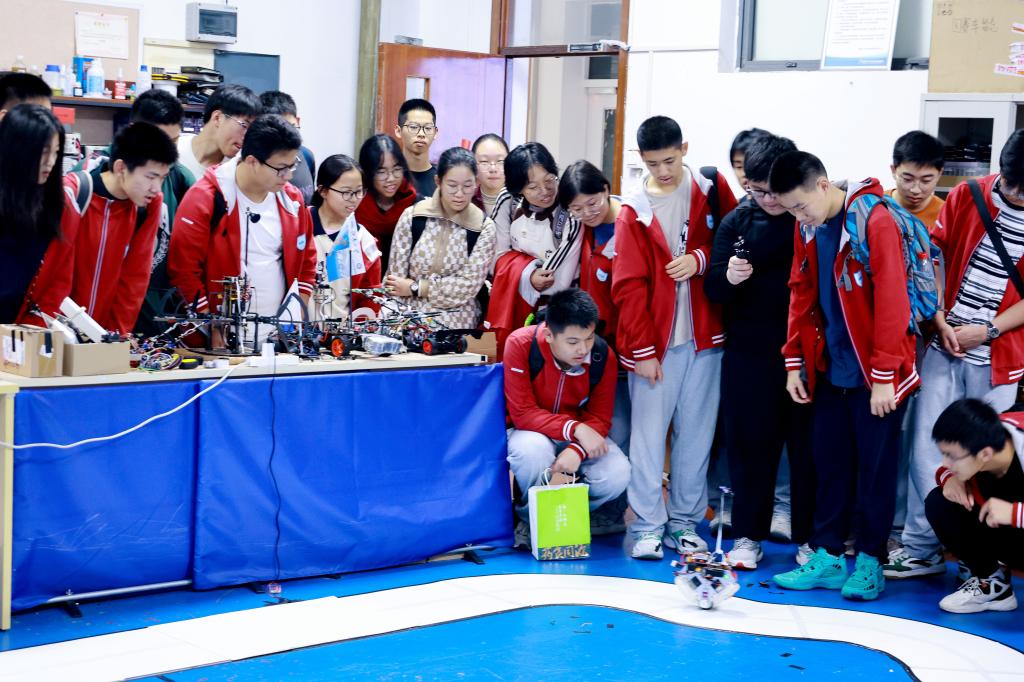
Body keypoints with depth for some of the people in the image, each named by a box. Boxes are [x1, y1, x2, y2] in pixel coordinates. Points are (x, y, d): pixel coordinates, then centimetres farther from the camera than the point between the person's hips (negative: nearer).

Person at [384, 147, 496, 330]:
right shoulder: (412, 216, -1)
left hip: (456, 320, -1)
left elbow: (469, 285, -7)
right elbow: (395, 277, 0)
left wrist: (415, 287, -9)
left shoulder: (484, 227, -2)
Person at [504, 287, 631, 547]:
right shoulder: (521, 345, -24)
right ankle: (530, 518, -7)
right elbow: (522, 413, -24)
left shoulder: (603, 355, -15)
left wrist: (576, 451, -31)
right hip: (530, 432, -2)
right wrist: (575, 428, -36)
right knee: (533, 449, -39)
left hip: (581, 438, 3)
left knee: (617, 474, -26)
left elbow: (599, 418, -10)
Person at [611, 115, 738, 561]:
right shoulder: (634, 211, -2)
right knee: (648, 432, 0)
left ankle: (685, 521, 17)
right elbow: (628, 287, -4)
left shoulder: (712, 190, 3)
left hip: (703, 337, 2)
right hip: (654, 341, -2)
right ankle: (648, 526, 8)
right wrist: (643, 349, -8)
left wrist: (701, 259, -12)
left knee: (697, 432, 7)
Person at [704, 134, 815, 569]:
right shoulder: (737, 222, 4)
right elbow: (712, 287, 3)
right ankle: (749, 535, 18)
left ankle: (810, 537, 18)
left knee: (808, 444, 6)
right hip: (749, 354, 2)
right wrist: (727, 277, -20)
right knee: (749, 442, 7)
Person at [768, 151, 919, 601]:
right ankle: (828, 556, 19)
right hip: (829, 370, 6)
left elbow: (891, 300, -18)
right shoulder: (807, 231, 5)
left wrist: (884, 376, -18)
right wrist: (794, 362, 8)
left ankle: (870, 561, 13)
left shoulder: (875, 222, -16)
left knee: (875, 465, 3)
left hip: (873, 376, -6)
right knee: (829, 462, 10)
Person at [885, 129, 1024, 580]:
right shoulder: (966, 196, 2)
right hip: (944, 347, 2)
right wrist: (939, 320, -6)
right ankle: (921, 548, 12)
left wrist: (988, 330, -12)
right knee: (926, 450, 1)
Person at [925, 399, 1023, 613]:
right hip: (999, 524, 7)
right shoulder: (974, 442, -17)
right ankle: (991, 581, -2)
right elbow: (946, 470, 5)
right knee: (938, 502, -12)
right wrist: (951, 479, -17)